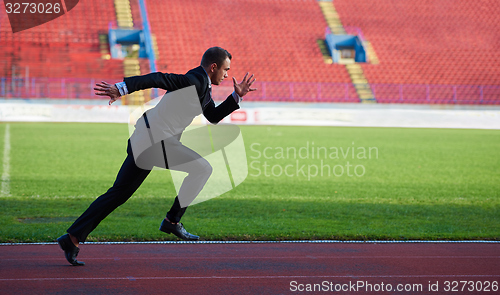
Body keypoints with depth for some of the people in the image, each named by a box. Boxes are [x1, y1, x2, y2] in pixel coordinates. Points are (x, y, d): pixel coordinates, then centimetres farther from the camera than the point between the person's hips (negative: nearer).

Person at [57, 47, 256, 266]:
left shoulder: (203, 87, 20)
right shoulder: (194, 81, -13)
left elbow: (214, 117, 29)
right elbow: (157, 79, -23)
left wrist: (237, 96, 19)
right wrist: (122, 88, -31)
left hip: (142, 140, 10)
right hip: (156, 140, -10)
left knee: (118, 194, 10)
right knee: (202, 168, -6)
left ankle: (73, 238, 10)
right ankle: (172, 221, 0)